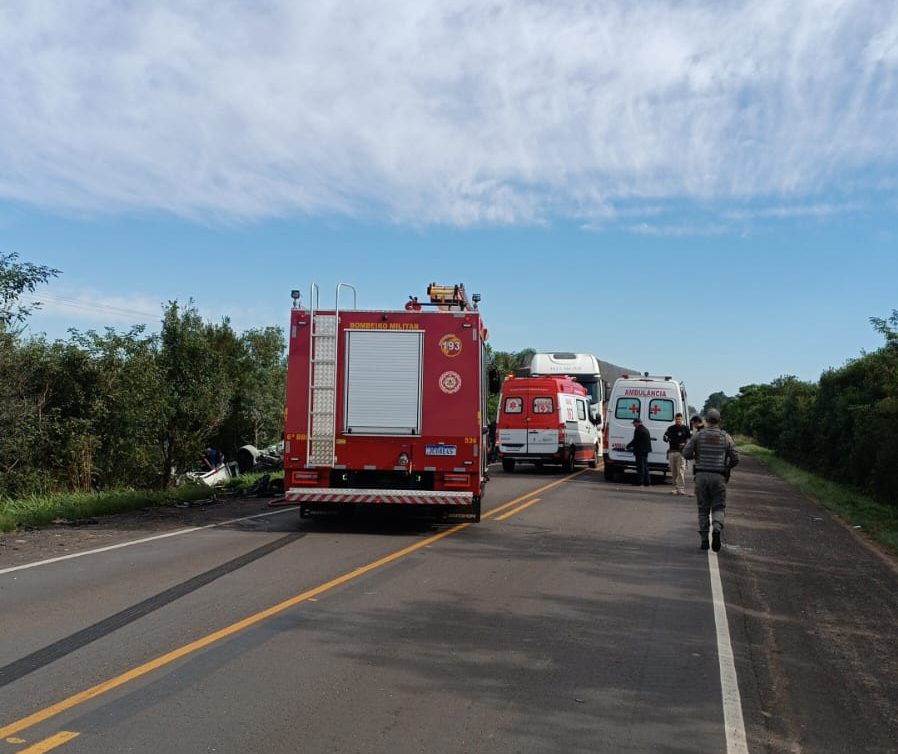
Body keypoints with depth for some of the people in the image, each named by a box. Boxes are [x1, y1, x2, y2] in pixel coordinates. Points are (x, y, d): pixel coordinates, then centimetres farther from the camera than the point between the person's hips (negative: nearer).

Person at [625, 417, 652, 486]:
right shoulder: (646, 429, 16)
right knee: (645, 466, 14)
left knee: (640, 466, -5)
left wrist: (628, 446, -1)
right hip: (645, 450, 9)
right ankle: (647, 482, 16)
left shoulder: (638, 430, -14)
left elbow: (635, 440, -16)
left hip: (640, 451, -9)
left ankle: (639, 481, -3)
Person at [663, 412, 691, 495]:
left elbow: (690, 439, 4)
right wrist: (666, 438, -11)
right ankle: (676, 487, 14)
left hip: (681, 452, -4)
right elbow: (665, 437, 14)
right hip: (672, 452, 4)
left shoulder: (685, 428, 5)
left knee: (681, 471, -10)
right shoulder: (671, 428, 15)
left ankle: (681, 488, -10)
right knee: (673, 471, 7)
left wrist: (685, 444, -14)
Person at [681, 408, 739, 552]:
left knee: (703, 509, 9)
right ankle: (716, 529, -23)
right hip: (719, 477, 0)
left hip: (701, 475, 1)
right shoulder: (726, 437, 3)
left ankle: (704, 540, 7)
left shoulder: (698, 435, 2)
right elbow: (735, 458, 2)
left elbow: (686, 453, -3)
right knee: (719, 507, 6)